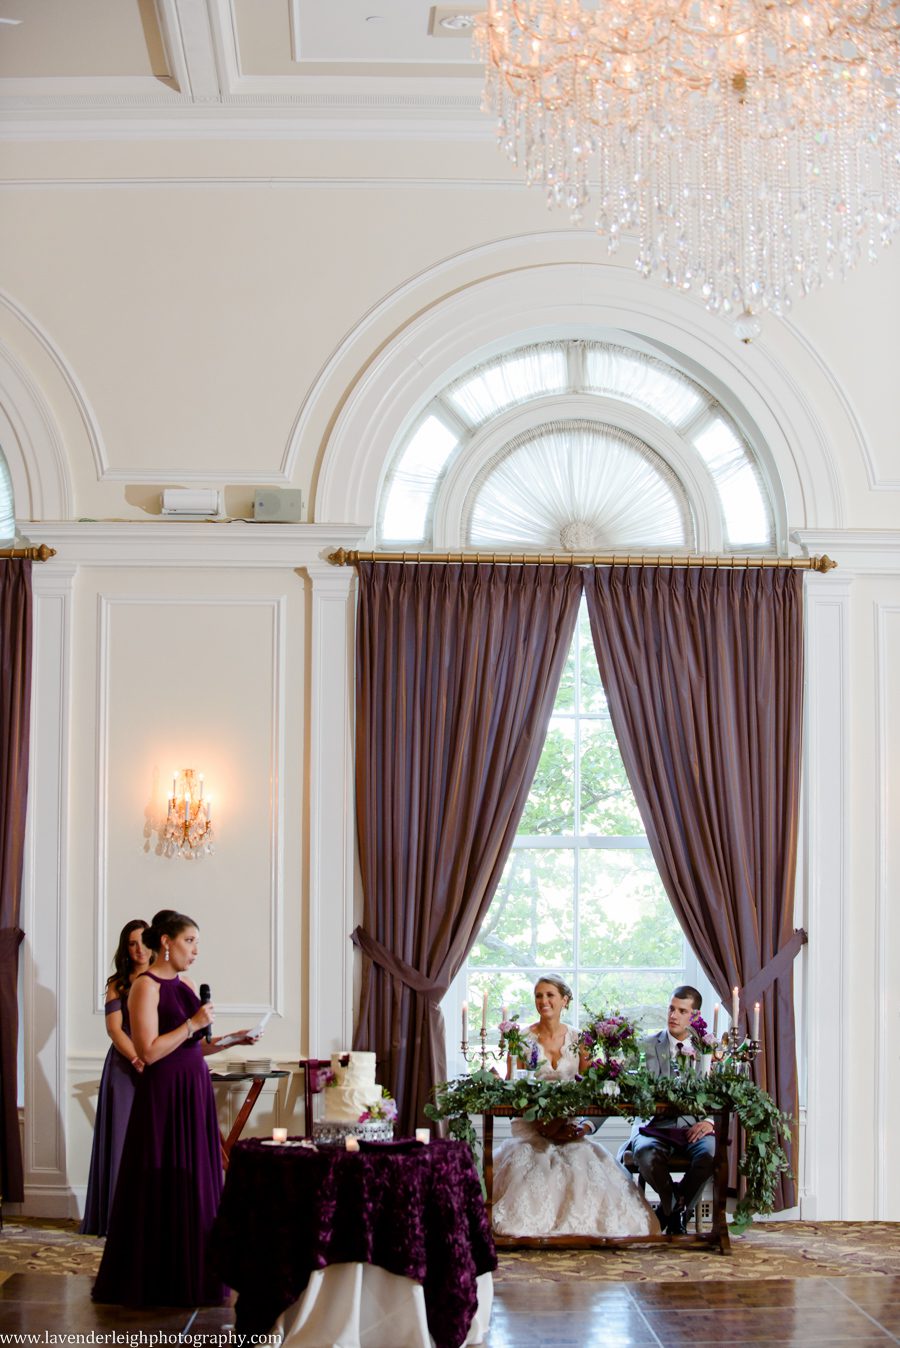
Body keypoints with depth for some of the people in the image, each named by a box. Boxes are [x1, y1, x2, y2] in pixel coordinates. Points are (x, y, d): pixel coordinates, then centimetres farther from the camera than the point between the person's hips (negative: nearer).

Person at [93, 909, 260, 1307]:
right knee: (161, 1188, -1)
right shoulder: (145, 986, -12)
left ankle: (191, 1275, 18)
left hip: (195, 1093, 8)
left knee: (196, 1183, 10)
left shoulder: (185, 984, 13)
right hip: (164, 1095, -8)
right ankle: (154, 1282, 9)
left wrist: (231, 1040, 7)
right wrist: (193, 1023, -17)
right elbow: (149, 1051, -18)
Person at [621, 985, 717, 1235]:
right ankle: (679, 1209, -5)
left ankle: (674, 1208, -5)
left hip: (694, 1127, 1)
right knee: (645, 1154, -36)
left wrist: (710, 1121, -12)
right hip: (655, 1126, -1)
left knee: (711, 1151, -34)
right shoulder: (648, 1047, 10)